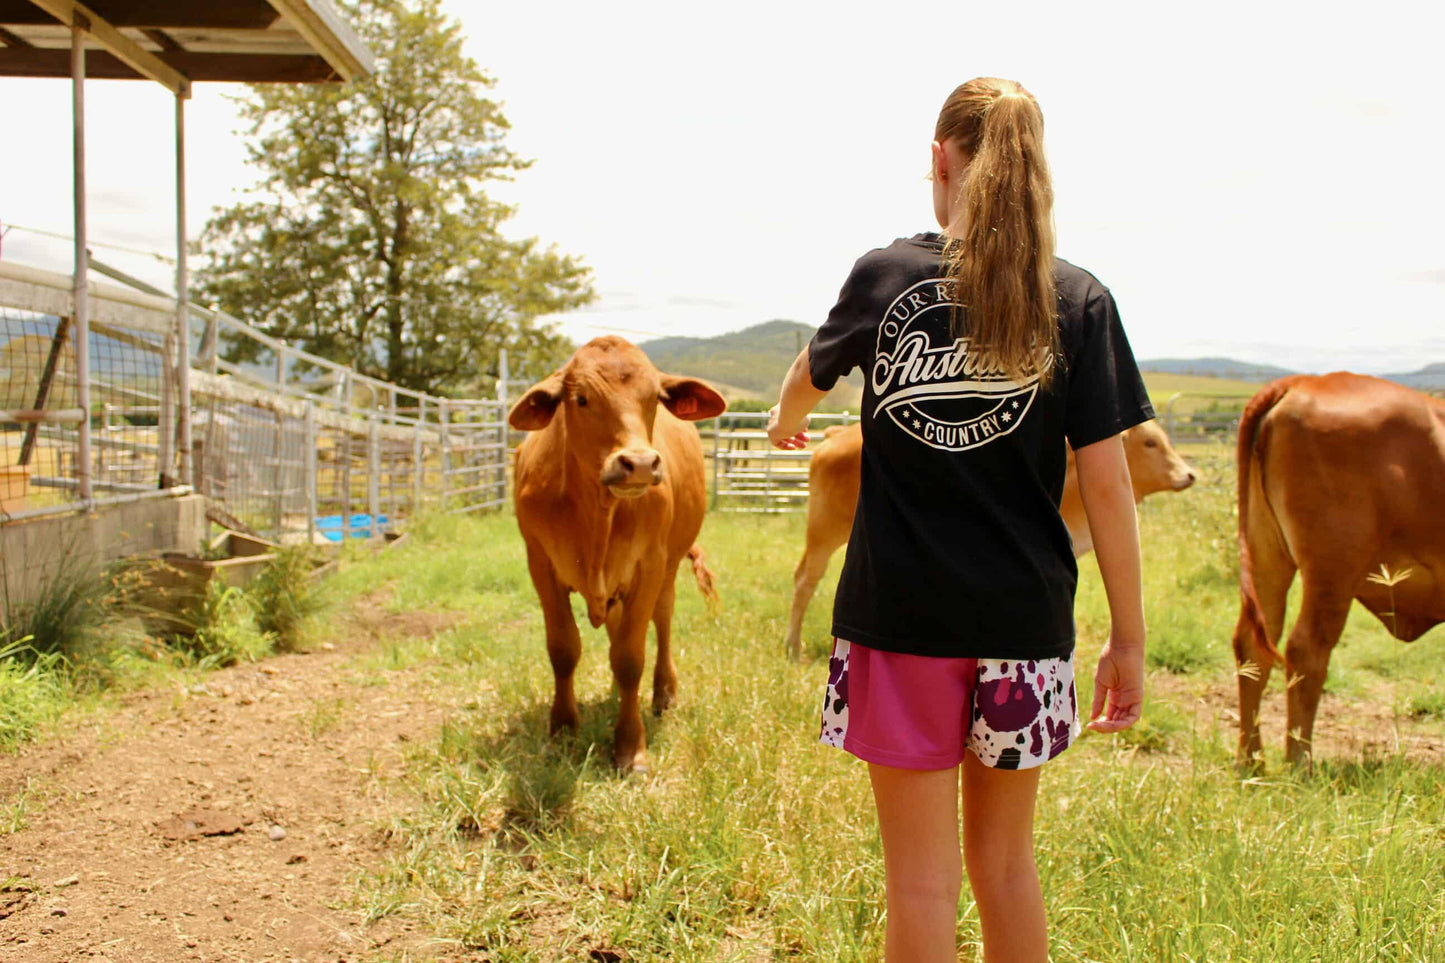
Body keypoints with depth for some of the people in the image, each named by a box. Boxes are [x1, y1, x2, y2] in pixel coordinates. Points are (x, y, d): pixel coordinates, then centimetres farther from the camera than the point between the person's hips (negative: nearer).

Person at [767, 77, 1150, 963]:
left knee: (922, 878, 7)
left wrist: (786, 420, 43)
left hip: (900, 613, -1)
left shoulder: (884, 276, 0)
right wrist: (1129, 638, 3)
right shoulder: (1079, 301, -2)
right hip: (1024, 616, 1)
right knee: (1005, 860, 19)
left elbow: (810, 376, 20)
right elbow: (1107, 484, -5)